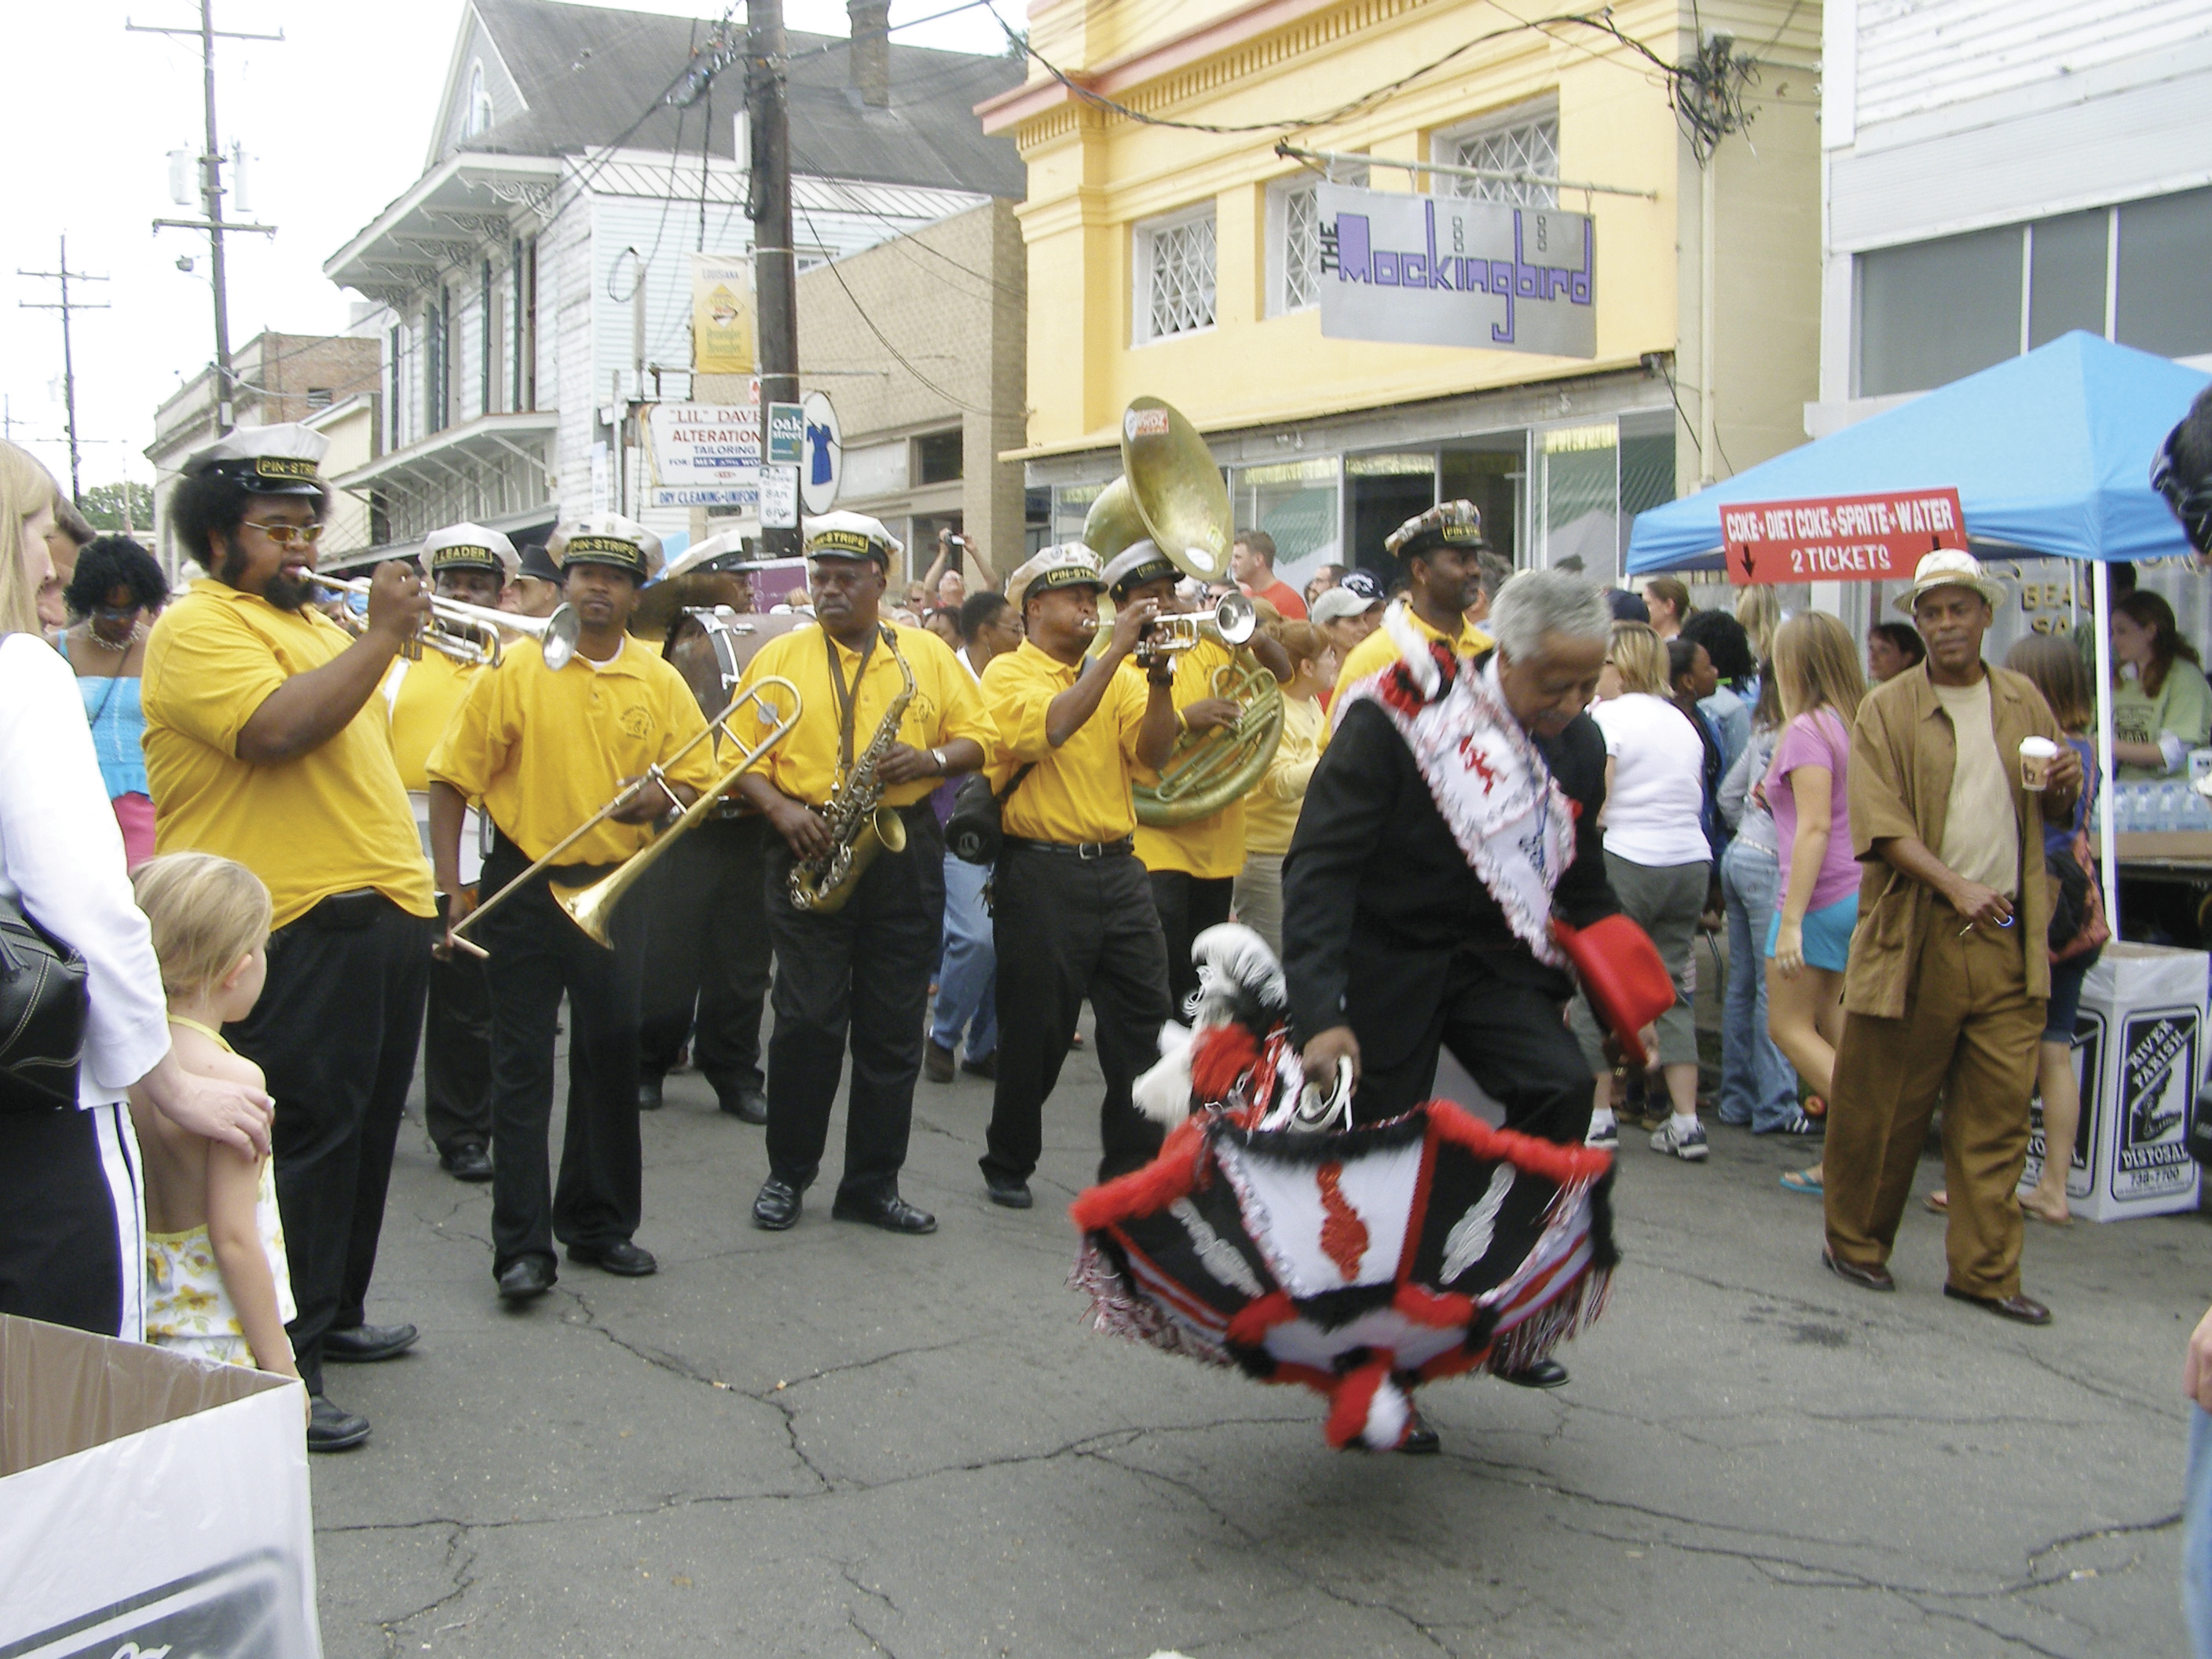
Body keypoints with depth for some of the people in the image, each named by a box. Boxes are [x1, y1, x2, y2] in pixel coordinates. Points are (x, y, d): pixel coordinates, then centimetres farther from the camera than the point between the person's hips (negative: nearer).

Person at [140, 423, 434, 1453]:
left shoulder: (311, 623, 20)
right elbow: (278, 728, -27)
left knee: (362, 1129, 17)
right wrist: (380, 639, -21)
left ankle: (332, 1315, 30)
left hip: (379, 915, 10)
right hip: (300, 931, -10)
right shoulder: (199, 627, -9)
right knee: (304, 1138, -8)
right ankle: (280, 1370, -3)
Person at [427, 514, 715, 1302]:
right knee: (522, 1066, 0)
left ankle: (600, 1223, 26)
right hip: (523, 887, -3)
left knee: (612, 1057, 11)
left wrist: (664, 796, -17)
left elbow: (698, 779, 7)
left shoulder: (660, 683, 5)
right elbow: (452, 778, -5)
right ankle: (522, 1245, 6)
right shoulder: (514, 670, -4)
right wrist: (450, 885, -10)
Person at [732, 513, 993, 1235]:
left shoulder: (929, 654, 8)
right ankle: (787, 1175, 14)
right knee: (807, 1020, -2)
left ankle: (874, 1185, 15)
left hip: (904, 853, 2)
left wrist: (930, 760, -12)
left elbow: (978, 737, 8)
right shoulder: (780, 656, 5)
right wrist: (780, 808, -15)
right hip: (812, 851, -1)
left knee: (894, 1030, 5)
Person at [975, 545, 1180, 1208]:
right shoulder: (1008, 673, -2)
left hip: (1117, 867, 5)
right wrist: (1117, 650, -19)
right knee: (1037, 1029, 3)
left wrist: (1159, 676, -13)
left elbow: (1154, 751, 1)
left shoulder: (1114, 676, 13)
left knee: (1143, 1018, 5)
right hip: (1042, 872, -5)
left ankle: (1133, 1167, 17)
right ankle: (1008, 1165, 20)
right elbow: (1052, 727, -22)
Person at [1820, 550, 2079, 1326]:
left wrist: (2066, 788, -2)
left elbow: (2049, 810, 22)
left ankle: (1984, 1269, 13)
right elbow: (1883, 825, -11)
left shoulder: (2024, 703, 12)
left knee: (1998, 1113, 4)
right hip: (1916, 936, -3)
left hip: (2007, 942, 4)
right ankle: (1854, 1242, 22)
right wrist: (1956, 887, -23)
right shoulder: (1887, 710, -2)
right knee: (1884, 1106, 5)